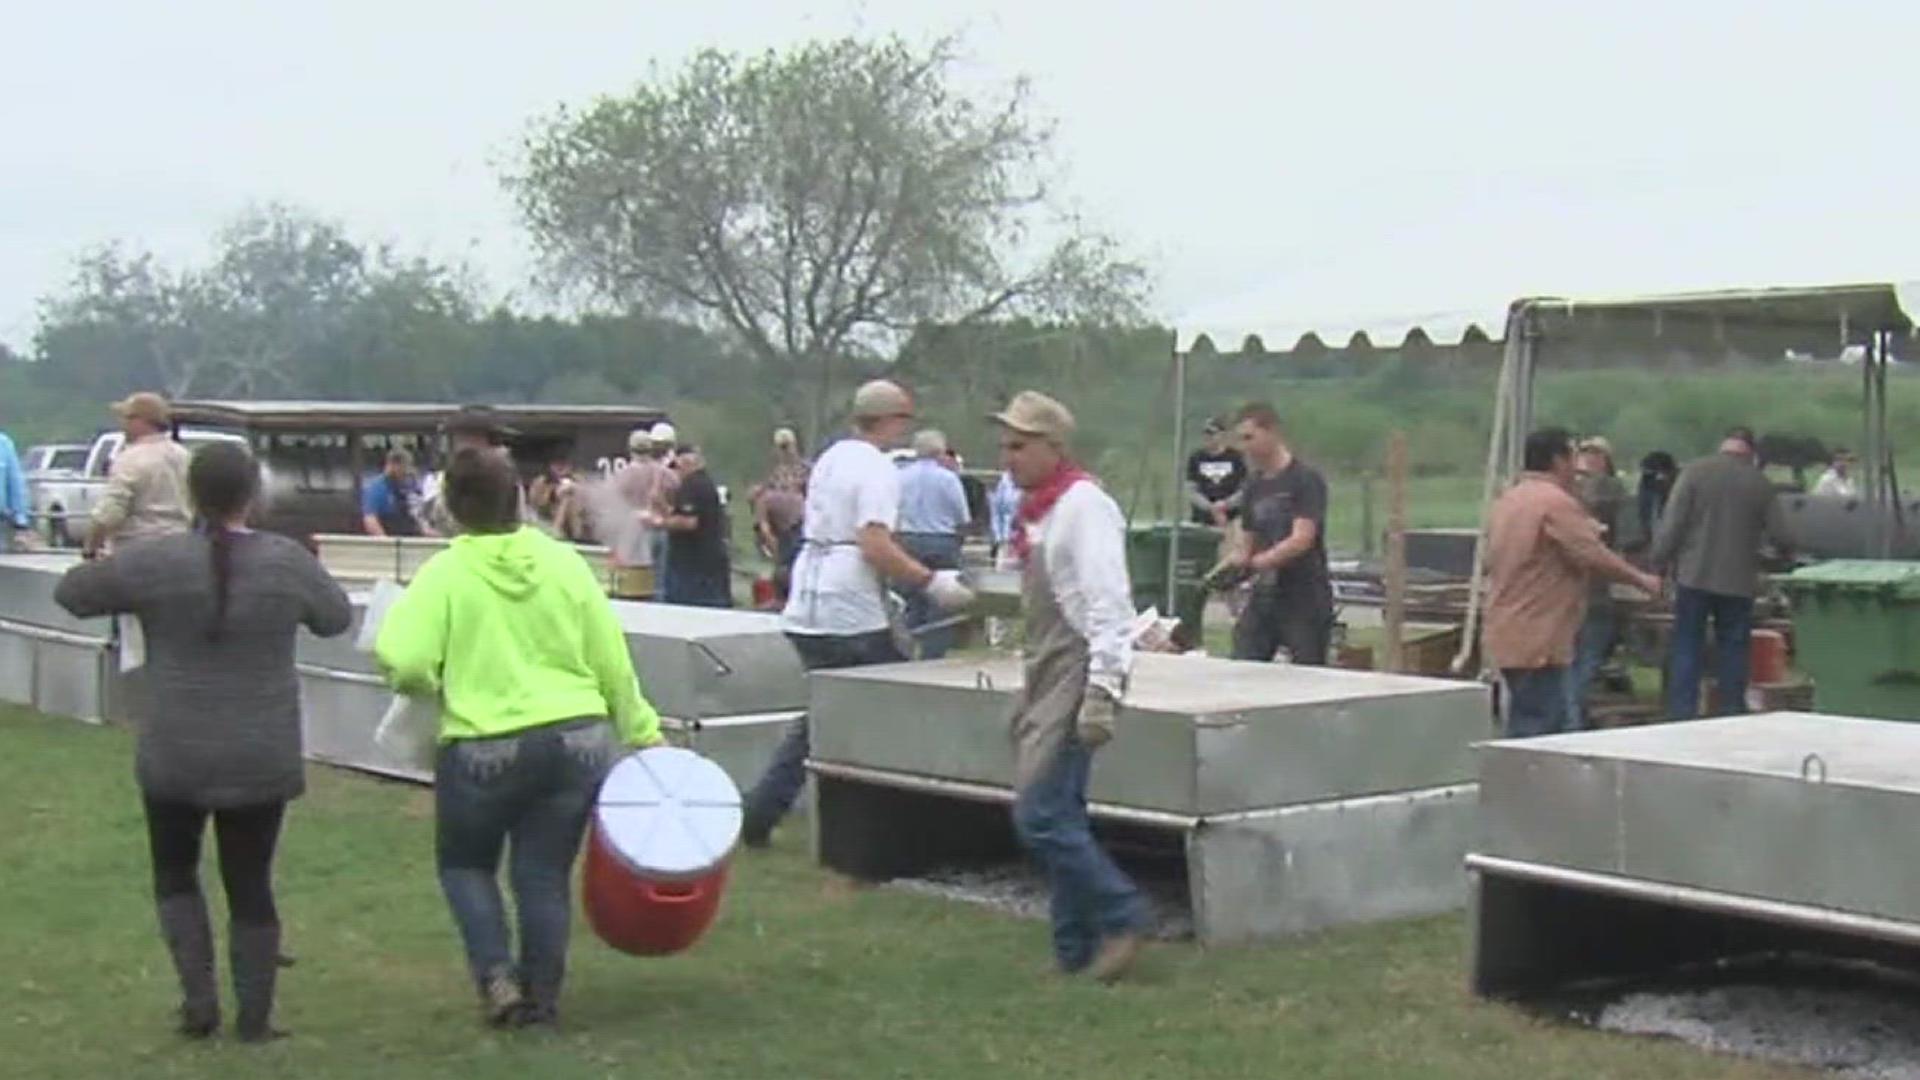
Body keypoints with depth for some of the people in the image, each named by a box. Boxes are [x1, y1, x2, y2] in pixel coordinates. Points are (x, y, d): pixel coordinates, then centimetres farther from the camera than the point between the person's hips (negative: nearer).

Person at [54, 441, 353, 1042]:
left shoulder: (153, 562, -9)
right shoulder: (288, 561, -7)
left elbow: (71, 592, 4)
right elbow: (337, 619, 9)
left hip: (176, 757, 0)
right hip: (262, 760, 1)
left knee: (176, 873, 20)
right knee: (251, 884, 12)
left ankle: (199, 999, 9)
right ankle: (254, 1020, 16)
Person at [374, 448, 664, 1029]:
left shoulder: (444, 574, -8)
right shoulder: (564, 562, 1)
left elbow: (403, 662, -18)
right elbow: (612, 661, 5)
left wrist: (437, 688, 4)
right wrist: (643, 734, 15)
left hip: (484, 750, -2)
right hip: (578, 741, 3)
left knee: (465, 863, 20)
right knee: (545, 873, 14)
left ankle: (497, 977, 7)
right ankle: (542, 996, 18)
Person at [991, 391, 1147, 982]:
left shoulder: (1083, 507, -13)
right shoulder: (1036, 512, 16)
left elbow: (1107, 604, -19)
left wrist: (1101, 693, -23)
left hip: (1078, 678, -10)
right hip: (1045, 678, 10)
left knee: (1041, 816, -13)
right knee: (1057, 818, 10)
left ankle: (1121, 917, -1)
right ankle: (1075, 949, 16)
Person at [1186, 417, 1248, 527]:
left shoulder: (1237, 457, 2)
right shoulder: (1196, 458, 7)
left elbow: (1245, 489, 2)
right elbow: (1191, 490, 4)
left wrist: (1225, 504, -12)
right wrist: (1211, 508, -10)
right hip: (1202, 521, 2)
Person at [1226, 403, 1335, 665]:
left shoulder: (1306, 480, -9)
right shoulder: (1253, 486, 12)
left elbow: (1302, 540, -19)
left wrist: (1254, 563, -28)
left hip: (1305, 602, -6)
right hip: (1263, 597, 6)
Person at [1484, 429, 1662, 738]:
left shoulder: (1508, 500, 14)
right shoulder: (1556, 502, -15)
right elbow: (1595, 556, -18)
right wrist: (1642, 580, -4)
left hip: (1507, 635, 10)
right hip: (1537, 641, -10)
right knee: (1534, 732, -7)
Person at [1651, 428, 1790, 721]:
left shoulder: (1695, 472, -5)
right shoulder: (1760, 483, 0)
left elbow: (1672, 522, -8)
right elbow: (1779, 532, 2)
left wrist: (1659, 561, -1)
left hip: (1695, 576, -1)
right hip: (1739, 581, 1)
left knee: (1686, 649, 4)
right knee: (1733, 651, 9)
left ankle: (1681, 717, 1)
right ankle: (1731, 716, 10)